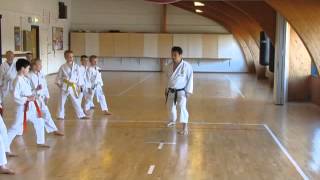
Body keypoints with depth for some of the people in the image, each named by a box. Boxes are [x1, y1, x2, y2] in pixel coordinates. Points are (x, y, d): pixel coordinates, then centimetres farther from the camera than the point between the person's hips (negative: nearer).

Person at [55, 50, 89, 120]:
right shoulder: (63, 67, -2)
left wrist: (78, 86, 3)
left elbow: (78, 77, 5)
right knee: (62, 101, 8)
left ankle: (81, 115, 14)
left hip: (73, 86, 1)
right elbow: (59, 76, 5)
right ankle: (61, 116, 21)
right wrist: (58, 83, -2)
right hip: (64, 86, -1)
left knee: (76, 102, 6)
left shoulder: (76, 66, 0)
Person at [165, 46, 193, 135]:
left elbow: (190, 79, -13)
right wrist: (167, 88, 15)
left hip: (181, 92, -6)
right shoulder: (170, 66, 1)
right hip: (171, 91, 6)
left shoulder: (186, 66, -16)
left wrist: (188, 91, -15)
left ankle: (185, 127, -23)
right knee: (170, 107, 22)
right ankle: (172, 121, 50)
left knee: (181, 107, -24)